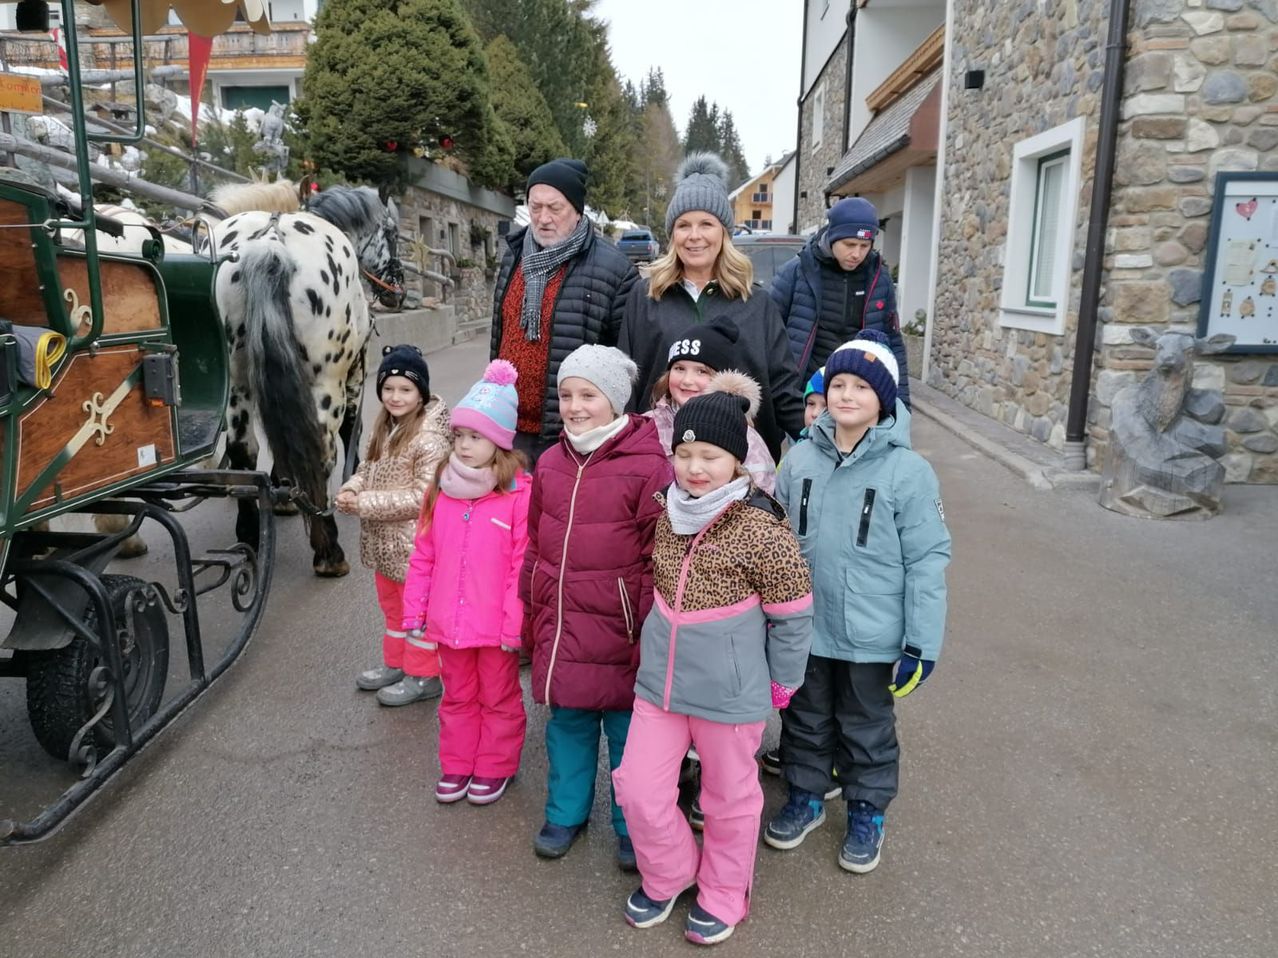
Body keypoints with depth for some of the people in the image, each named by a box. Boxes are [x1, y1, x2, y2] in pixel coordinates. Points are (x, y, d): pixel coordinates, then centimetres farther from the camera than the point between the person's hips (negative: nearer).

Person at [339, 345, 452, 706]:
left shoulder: (430, 439, -24)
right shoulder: (384, 427, 3)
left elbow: (422, 497, -26)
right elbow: (368, 467, 13)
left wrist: (364, 503, -25)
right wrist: (352, 488, -9)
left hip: (414, 544, -8)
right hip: (384, 540, 9)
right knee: (391, 605, 24)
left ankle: (424, 676, 25)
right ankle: (394, 663, 42)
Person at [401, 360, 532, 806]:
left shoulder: (520, 493, -17)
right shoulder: (442, 488, 0)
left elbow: (522, 564, -16)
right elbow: (423, 556, 5)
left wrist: (516, 624, -15)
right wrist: (415, 612, 7)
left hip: (495, 625, -5)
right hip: (449, 620, 5)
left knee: (498, 698, 15)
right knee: (457, 696, 21)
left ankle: (495, 768, 33)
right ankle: (456, 765, 38)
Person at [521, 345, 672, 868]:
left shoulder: (648, 465, -13)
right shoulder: (551, 463, 6)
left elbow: (658, 557, -12)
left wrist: (649, 630, -11)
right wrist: (531, 609, 16)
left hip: (618, 628, -5)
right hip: (560, 624, 5)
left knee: (627, 727, 9)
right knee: (566, 721, 18)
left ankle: (633, 827, 30)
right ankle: (565, 813, 38)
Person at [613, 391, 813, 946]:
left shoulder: (761, 529, -19)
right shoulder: (667, 516, 0)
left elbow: (792, 614, -11)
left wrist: (782, 683, -2)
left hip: (730, 693, -5)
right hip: (659, 683, 5)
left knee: (728, 799, 15)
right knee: (639, 791, 10)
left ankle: (723, 893, 41)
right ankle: (668, 874, 39)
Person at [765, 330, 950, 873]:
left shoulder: (907, 470, -14)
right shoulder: (799, 459, -4)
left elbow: (928, 560, -11)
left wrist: (922, 643, -11)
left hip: (871, 636, -3)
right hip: (803, 628, 3)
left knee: (867, 728, 16)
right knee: (806, 720, 20)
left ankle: (867, 813, 38)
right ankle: (805, 798, 42)